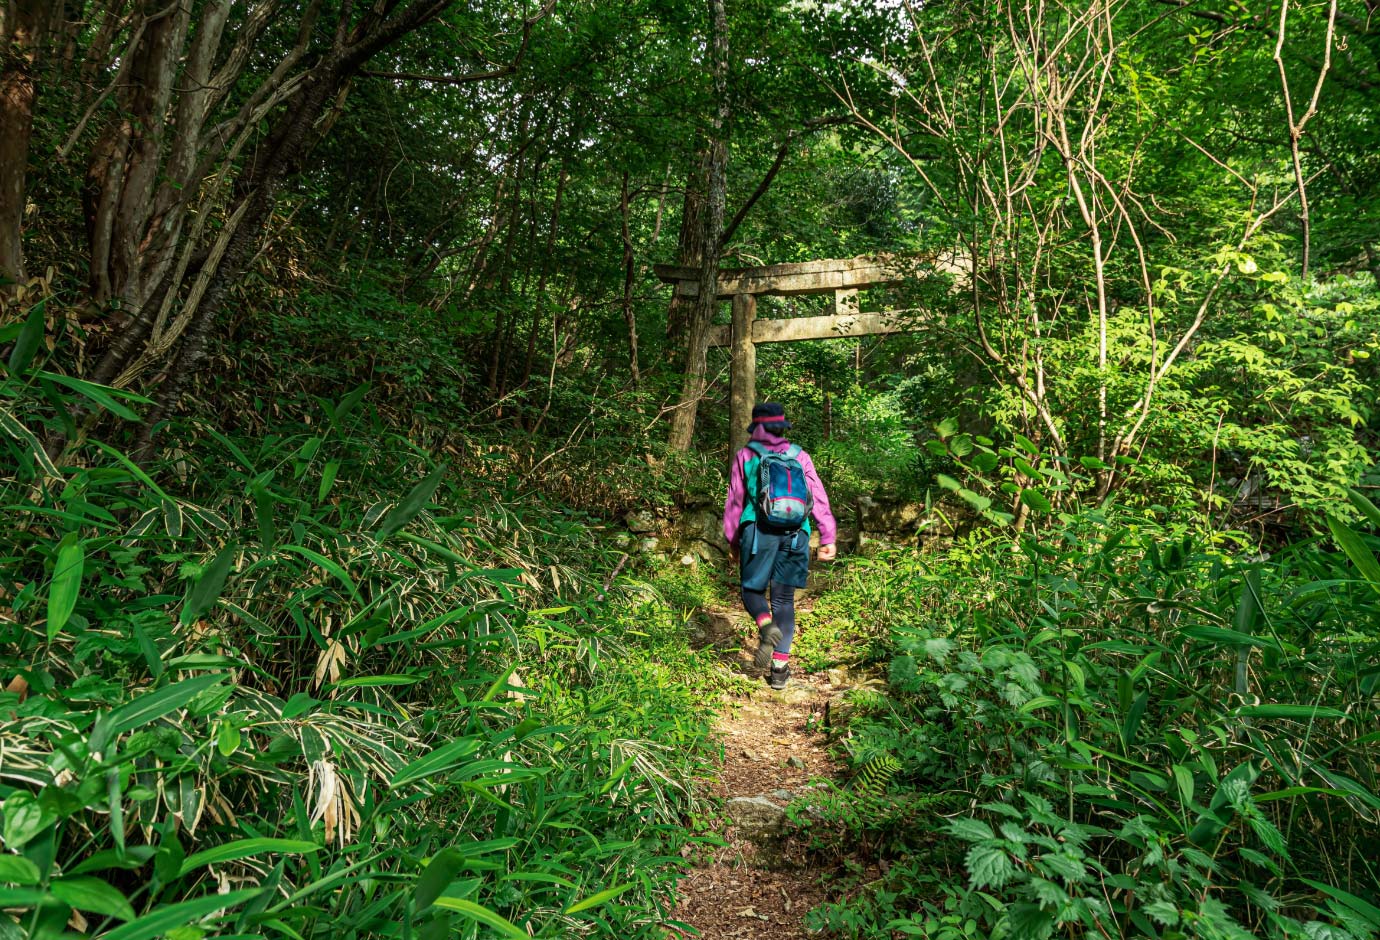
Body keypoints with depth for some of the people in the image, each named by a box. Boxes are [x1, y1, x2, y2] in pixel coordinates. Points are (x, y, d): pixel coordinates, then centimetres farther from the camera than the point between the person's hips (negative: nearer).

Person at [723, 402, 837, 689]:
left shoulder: (746, 456, 7)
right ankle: (780, 666, 7)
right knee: (784, 599, 9)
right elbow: (819, 498, 5)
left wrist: (732, 541, 16)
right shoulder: (800, 457, 11)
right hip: (794, 535, 2)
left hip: (759, 532, -2)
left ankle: (766, 625, -19)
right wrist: (829, 538, 6)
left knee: (752, 590, 13)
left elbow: (734, 501, 8)